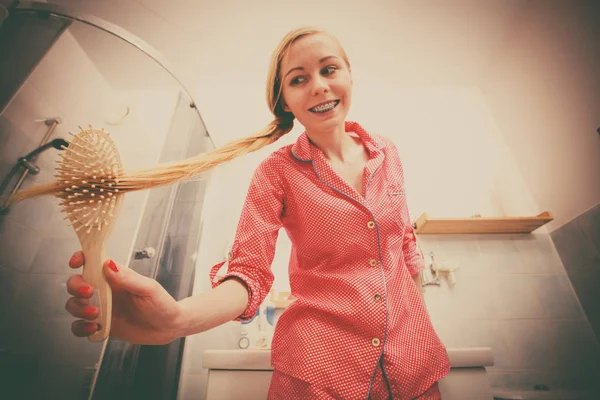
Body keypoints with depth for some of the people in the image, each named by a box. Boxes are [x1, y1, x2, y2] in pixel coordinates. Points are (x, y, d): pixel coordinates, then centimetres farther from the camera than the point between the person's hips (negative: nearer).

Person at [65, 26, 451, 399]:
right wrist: (176, 319, -35)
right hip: (320, 368, -4)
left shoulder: (386, 151, 0)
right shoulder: (277, 172, -12)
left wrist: (420, 322, 15)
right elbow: (250, 274, -16)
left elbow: (405, 242, 9)